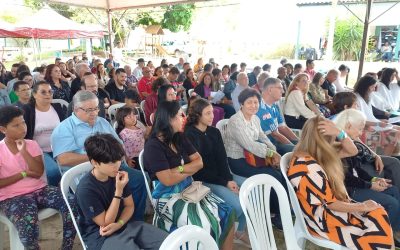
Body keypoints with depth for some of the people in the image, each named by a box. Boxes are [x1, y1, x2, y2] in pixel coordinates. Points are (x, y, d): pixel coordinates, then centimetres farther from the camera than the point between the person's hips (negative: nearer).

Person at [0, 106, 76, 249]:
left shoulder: (32, 144, 7)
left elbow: (38, 173, -6)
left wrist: (24, 151, -11)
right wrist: (23, 174, -7)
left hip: (40, 189, 3)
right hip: (12, 197, -3)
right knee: (27, 222, -34)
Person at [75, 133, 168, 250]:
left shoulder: (117, 175, -3)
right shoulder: (85, 189, -22)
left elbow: (130, 205, 6)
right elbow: (106, 223, -17)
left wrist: (118, 224, -14)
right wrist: (119, 191, -26)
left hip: (125, 225, 6)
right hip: (101, 236, -6)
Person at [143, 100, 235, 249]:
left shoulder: (180, 138, 7)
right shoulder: (153, 146, -14)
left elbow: (199, 162, 3)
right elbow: (168, 180, -18)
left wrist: (180, 169, -14)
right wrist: (189, 169, -5)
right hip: (168, 197, -6)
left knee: (227, 213, -10)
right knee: (206, 223, -26)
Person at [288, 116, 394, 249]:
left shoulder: (316, 154, 0)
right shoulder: (308, 167, -27)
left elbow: (352, 151, 5)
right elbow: (330, 203, -20)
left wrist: (339, 133, -13)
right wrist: (362, 206, -6)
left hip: (327, 208, 8)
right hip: (322, 220, -8)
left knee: (379, 214, -4)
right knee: (379, 226, -8)